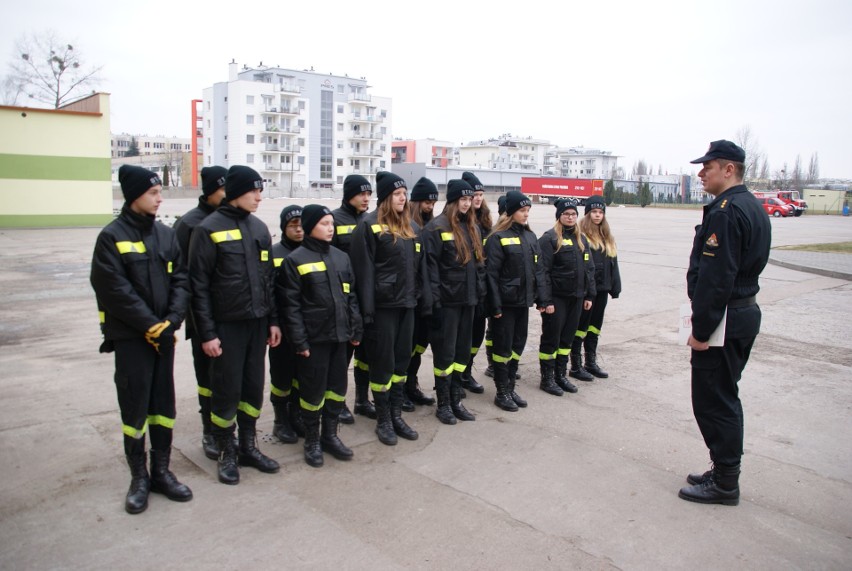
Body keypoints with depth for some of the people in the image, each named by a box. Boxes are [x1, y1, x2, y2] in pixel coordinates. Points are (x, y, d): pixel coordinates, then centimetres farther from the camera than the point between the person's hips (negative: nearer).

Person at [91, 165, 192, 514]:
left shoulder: (166, 234, 7)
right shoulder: (112, 236, -7)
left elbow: (180, 279, 4)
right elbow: (114, 289, -13)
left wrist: (171, 321, -9)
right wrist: (151, 325, -15)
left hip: (163, 334, 5)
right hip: (130, 337, -4)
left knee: (163, 404, 10)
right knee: (135, 406, 3)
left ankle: (161, 472, 24)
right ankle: (139, 478, 19)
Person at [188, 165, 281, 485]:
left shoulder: (259, 228, 9)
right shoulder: (209, 229, -9)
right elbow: (199, 284, -10)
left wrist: (273, 320, 10)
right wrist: (206, 332, -13)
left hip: (257, 323, 5)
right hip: (226, 325, -5)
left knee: (253, 387, 12)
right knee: (226, 390, 4)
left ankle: (249, 447, 28)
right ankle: (227, 453, 21)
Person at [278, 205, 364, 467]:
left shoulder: (341, 257, 10)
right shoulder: (295, 260, -6)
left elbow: (351, 295, 14)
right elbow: (291, 304, -9)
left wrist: (356, 329, 9)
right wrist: (299, 340, -13)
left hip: (339, 335, 5)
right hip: (314, 337, -5)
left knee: (338, 386, 12)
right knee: (313, 389, 3)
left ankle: (330, 435, 28)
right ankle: (312, 441, 20)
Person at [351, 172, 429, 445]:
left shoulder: (411, 227, 14)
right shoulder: (369, 226, -7)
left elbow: (420, 266, 16)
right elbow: (364, 270, -12)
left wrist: (425, 299, 10)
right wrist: (367, 309, -16)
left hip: (406, 303, 7)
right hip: (383, 305, -7)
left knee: (402, 359, 12)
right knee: (383, 361, 2)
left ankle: (396, 415, 25)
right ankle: (383, 420, 15)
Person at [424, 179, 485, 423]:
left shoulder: (472, 228, 14)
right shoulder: (436, 228, -9)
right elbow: (431, 266, -13)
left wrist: (480, 291, 11)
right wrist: (434, 300, -18)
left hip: (468, 298, 7)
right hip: (447, 300, -7)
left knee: (462, 350, 12)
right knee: (445, 352, 1)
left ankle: (455, 400, 23)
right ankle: (443, 404, 13)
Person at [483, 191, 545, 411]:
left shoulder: (530, 237, 10)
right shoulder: (498, 238, -11)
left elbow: (537, 269, 13)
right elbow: (491, 273, -14)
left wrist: (540, 298, 8)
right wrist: (495, 305, -17)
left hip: (523, 301, 7)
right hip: (505, 302, -7)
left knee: (518, 345, 13)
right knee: (503, 347, 3)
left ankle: (511, 388, 26)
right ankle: (501, 392, 15)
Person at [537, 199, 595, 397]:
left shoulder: (581, 239, 13)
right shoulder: (549, 238, -10)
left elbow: (589, 268, 17)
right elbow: (543, 271, -14)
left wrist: (589, 295, 11)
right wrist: (546, 300, -19)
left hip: (576, 297, 7)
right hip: (556, 297, -7)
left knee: (567, 337, 14)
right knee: (551, 338, 2)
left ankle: (560, 375, 27)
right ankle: (547, 379, 13)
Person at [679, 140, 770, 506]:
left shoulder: (726, 211, -19)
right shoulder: (753, 207, 14)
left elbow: (715, 277, -24)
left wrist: (700, 330, -20)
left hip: (724, 319, -10)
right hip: (746, 311, 11)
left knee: (713, 402, 0)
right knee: (725, 397, 18)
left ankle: (724, 484, 12)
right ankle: (724, 472, 30)